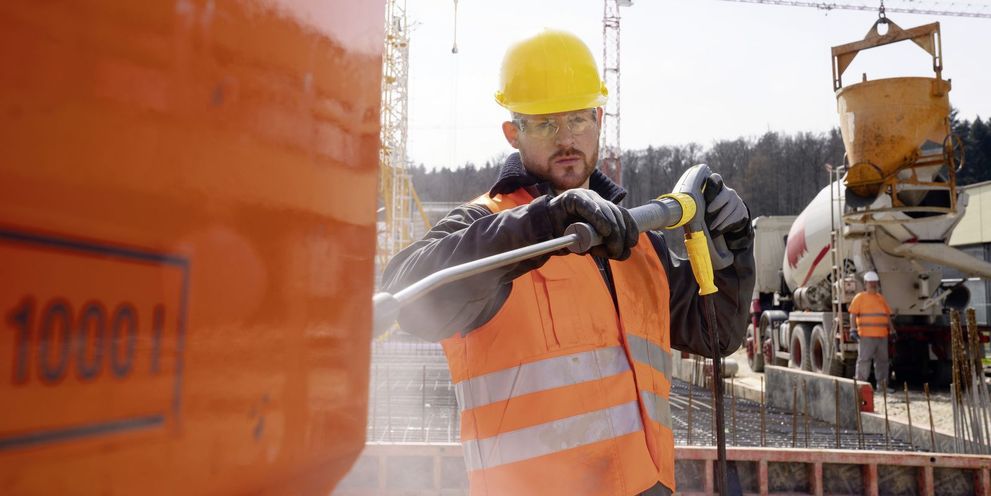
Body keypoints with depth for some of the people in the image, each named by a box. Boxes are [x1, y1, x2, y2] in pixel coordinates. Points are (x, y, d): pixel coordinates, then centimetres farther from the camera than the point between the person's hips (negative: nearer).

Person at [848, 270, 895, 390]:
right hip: (866, 336, -6)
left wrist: (892, 330, 16)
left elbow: (887, 316, 23)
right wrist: (853, 330, -17)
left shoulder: (881, 298, 20)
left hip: (882, 335, 6)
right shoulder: (860, 298, 1)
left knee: (882, 360, 9)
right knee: (864, 359, -7)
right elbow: (853, 314, -7)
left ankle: (882, 384, 17)